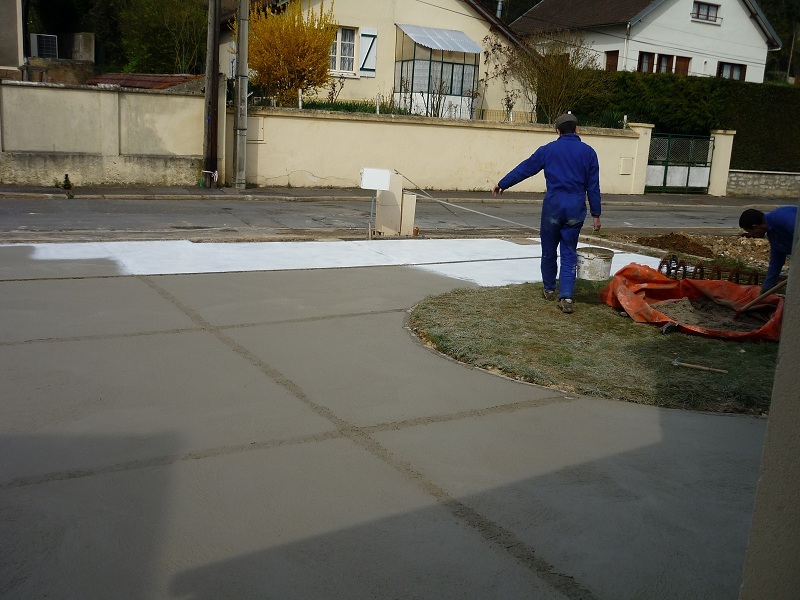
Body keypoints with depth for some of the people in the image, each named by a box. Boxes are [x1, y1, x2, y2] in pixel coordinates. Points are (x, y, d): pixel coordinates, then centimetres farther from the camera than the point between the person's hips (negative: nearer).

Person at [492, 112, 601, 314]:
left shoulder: (548, 149, 3)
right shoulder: (588, 152, 5)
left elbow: (524, 169, 8)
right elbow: (593, 186, 4)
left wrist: (502, 184, 20)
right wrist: (596, 214, 9)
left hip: (553, 206, -1)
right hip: (576, 209, 1)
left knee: (549, 250, 15)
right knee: (569, 253, 4)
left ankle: (549, 289, 29)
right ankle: (566, 296, -7)